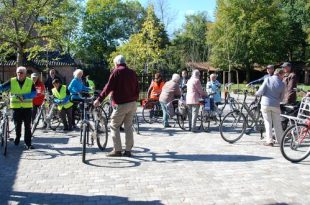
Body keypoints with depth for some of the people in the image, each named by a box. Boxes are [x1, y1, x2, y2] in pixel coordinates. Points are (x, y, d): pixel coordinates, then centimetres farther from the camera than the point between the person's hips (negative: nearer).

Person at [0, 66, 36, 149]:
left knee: (28, 126, -1)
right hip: (16, 107, 1)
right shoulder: (12, 81, 0)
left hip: (27, 107, -1)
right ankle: (17, 137, 39)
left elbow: (34, 93, -11)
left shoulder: (30, 82, -2)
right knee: (17, 125, 10)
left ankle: (28, 143, 5)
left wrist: (24, 96, -24)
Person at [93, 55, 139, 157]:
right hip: (132, 104, 6)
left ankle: (117, 150, 2)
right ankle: (128, 150, 12)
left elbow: (109, 87, -12)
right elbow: (137, 88, 13)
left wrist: (99, 99, -8)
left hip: (121, 104, -6)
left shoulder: (117, 72, -7)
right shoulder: (132, 72, 12)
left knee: (114, 126, 4)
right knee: (128, 126, 11)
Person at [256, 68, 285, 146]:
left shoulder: (268, 80, -6)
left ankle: (269, 141, 3)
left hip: (265, 104, -1)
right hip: (276, 105, 1)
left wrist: (256, 93, 10)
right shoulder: (282, 84, -2)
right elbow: (281, 98, 5)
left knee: (268, 123, 5)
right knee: (277, 124, 12)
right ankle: (280, 140, 20)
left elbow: (261, 91, -11)